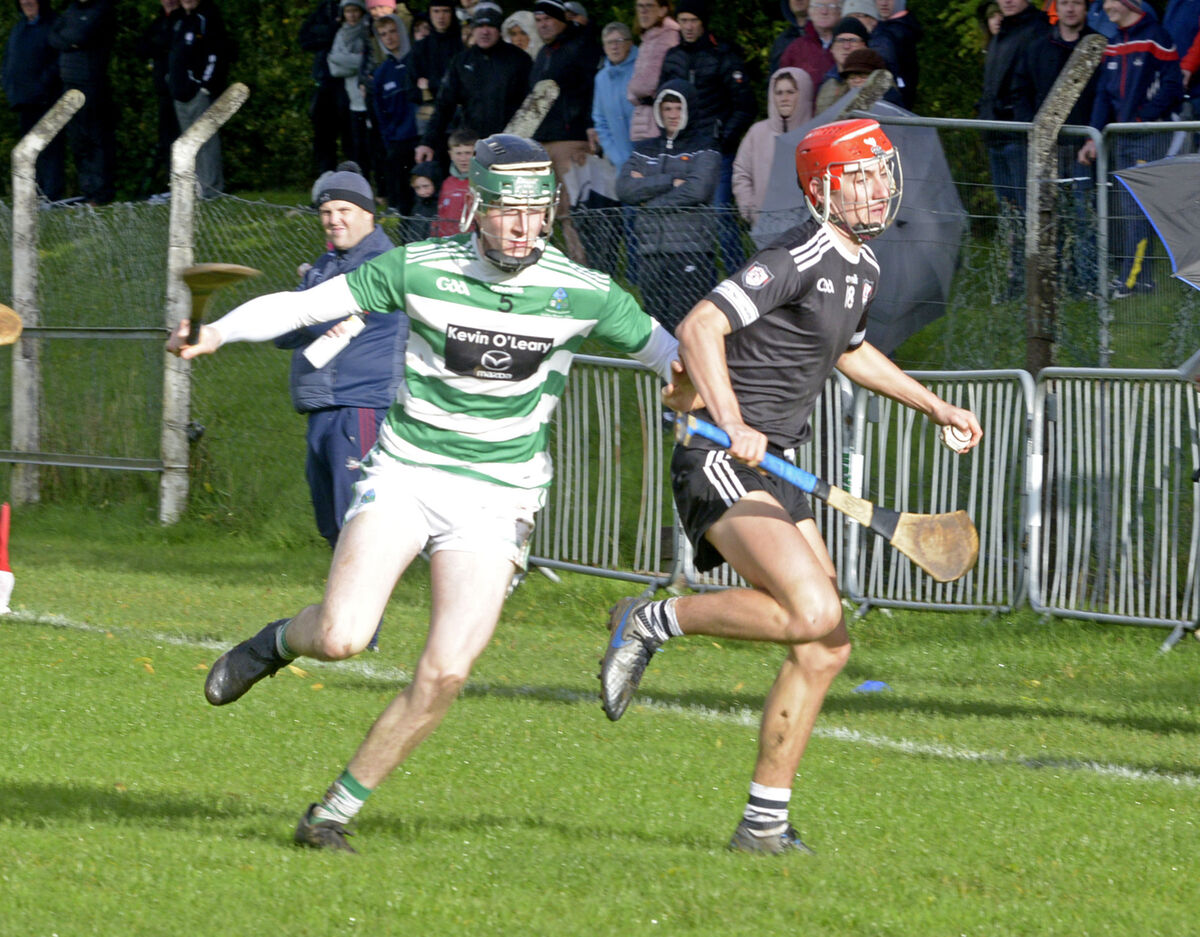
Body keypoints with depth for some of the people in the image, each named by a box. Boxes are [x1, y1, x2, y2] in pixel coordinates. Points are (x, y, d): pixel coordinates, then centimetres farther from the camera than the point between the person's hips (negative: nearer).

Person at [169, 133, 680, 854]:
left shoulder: (583, 293, -4)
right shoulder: (421, 268, -7)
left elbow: (661, 348, 11)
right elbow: (305, 304, -5)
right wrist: (218, 332, -20)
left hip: (497, 500, 1)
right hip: (405, 473, -1)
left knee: (445, 673, -13)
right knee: (341, 638, -20)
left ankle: (335, 813, 3)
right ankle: (279, 641, 18)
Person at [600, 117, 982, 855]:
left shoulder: (864, 269, 16)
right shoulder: (799, 259, -14)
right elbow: (700, 328, -22)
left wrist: (936, 407, 38)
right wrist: (732, 423, -33)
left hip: (778, 470, 9)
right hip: (723, 463, -9)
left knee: (825, 650, 5)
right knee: (815, 612, -26)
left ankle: (765, 821, 12)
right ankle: (653, 622, -8)